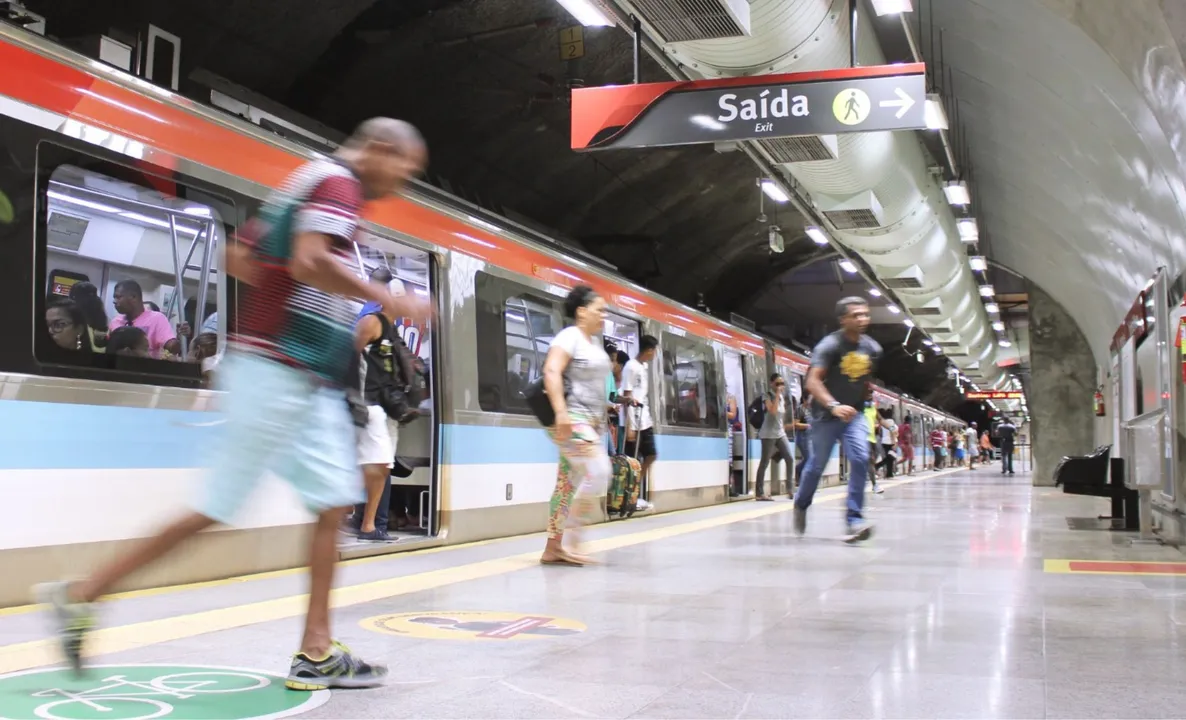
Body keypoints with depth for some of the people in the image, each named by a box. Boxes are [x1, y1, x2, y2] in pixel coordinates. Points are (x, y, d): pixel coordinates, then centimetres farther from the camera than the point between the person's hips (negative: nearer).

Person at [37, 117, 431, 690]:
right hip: (281, 371, -10)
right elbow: (309, 260, -26)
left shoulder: (306, 182, 20)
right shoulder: (338, 182, -9)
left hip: (308, 383, 10)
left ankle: (316, 653, 5)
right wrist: (386, 299, -20)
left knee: (333, 503, 5)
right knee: (216, 509, -4)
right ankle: (81, 596, 7)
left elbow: (237, 259, 23)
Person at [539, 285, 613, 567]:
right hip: (571, 419, -9)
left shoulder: (593, 344, 19)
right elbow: (551, 372, -21)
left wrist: (600, 421, 24)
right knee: (597, 473, -19)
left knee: (570, 483, 6)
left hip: (590, 420, 9)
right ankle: (569, 540, -13)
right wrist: (561, 411, -32)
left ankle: (553, 547, 8)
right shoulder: (569, 337, -9)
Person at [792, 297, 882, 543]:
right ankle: (801, 505, 36)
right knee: (817, 465, 8)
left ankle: (854, 519, -13)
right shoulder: (829, 345, -18)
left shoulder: (873, 349, 0)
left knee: (860, 460, -16)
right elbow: (812, 382, -28)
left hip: (853, 414, 4)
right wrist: (834, 406, -40)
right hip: (826, 415, -4)